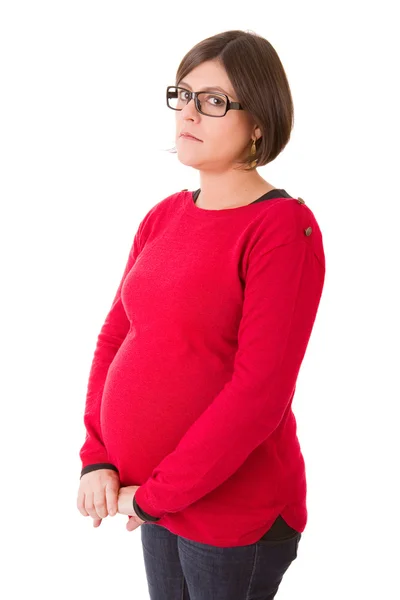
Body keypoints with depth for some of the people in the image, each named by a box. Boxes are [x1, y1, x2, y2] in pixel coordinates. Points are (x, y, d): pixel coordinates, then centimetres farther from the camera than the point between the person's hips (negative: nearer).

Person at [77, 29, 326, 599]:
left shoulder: (284, 226, -16)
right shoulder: (163, 217, 5)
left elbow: (258, 392, -21)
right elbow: (114, 337, 9)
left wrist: (152, 495, -16)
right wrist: (97, 459, -2)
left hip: (236, 512, -6)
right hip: (152, 495, 6)